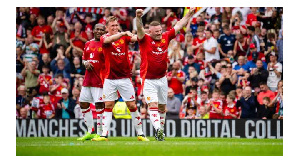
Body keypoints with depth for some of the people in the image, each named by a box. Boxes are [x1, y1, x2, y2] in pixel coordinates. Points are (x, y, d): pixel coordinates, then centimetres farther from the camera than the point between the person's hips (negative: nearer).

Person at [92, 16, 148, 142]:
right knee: (108, 106, 0)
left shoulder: (124, 37, 4)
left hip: (125, 77, 1)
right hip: (110, 78, -1)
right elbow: (109, 40, -25)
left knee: (132, 105, 1)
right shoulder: (104, 38, -1)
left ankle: (140, 134, 9)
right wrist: (123, 33, -39)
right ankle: (104, 135, 2)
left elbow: (135, 38, -16)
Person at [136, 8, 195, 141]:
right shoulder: (145, 40, -10)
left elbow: (179, 26, 10)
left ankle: (160, 131, 23)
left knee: (162, 107, 12)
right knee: (153, 105, -15)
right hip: (149, 80, -5)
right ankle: (158, 129, -27)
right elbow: (140, 29, -28)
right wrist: (138, 17, -47)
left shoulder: (165, 38, 3)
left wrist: (189, 14, 9)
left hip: (162, 79, 5)